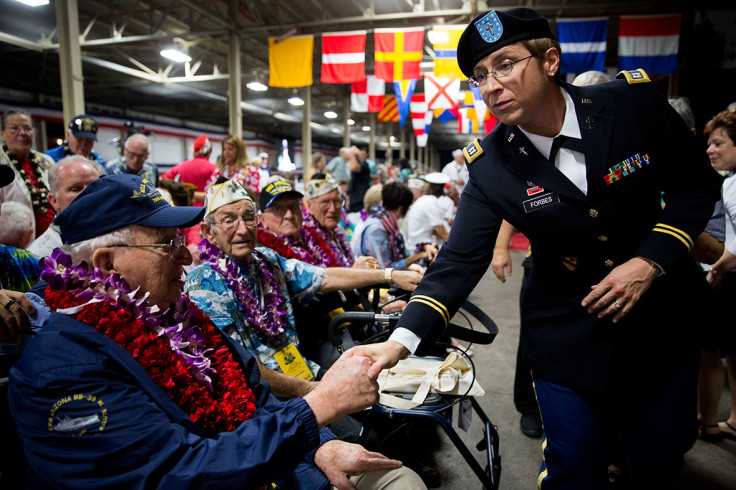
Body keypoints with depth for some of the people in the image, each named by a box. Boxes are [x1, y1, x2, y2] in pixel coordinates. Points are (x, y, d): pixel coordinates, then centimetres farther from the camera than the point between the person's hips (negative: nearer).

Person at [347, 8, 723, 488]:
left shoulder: (635, 103, -13)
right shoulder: (490, 164, -15)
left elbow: (698, 183, -1)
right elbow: (460, 260, -17)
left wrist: (650, 261, -16)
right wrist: (402, 340, -28)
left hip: (660, 319, 2)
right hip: (567, 335, -1)